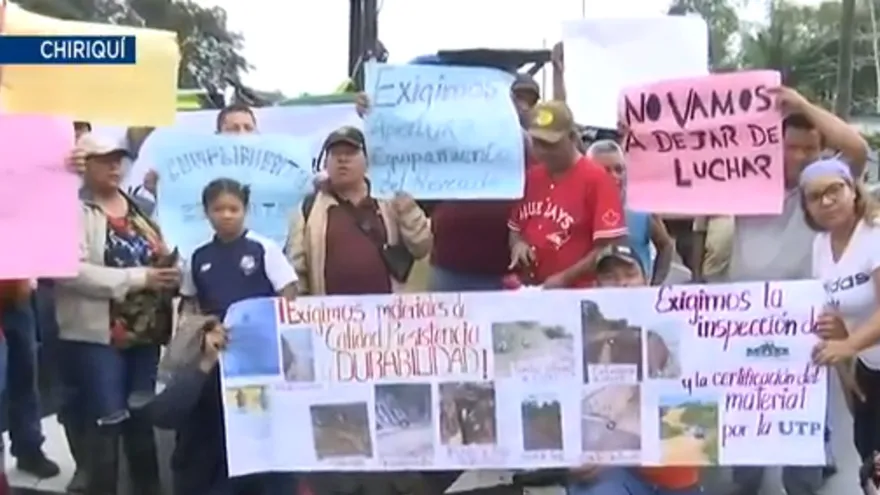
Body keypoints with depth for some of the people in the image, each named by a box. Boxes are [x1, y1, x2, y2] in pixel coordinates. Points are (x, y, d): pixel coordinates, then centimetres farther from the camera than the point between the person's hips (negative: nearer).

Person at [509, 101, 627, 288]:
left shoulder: (596, 178, -10)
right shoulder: (531, 176, 9)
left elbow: (610, 247, -14)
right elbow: (515, 228, 20)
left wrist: (565, 277, -18)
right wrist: (518, 244, -2)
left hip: (577, 294, -6)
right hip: (531, 293, 6)